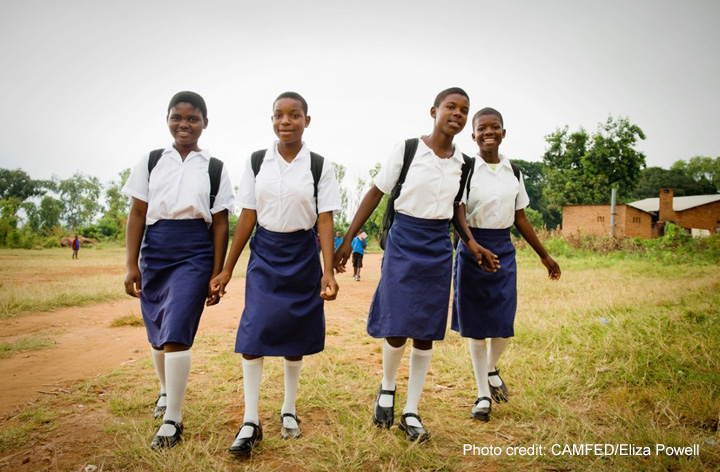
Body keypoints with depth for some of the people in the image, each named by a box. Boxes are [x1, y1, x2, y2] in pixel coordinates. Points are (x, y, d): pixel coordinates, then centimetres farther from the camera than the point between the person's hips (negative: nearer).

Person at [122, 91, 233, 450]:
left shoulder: (215, 168, 3)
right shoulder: (150, 162, 7)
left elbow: (220, 224, 1)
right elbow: (137, 214, 4)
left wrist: (217, 275, -2)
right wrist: (132, 265, -3)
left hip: (194, 255, -3)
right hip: (154, 254, 3)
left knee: (176, 333, -11)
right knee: (156, 332, 15)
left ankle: (172, 421, 1)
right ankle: (166, 391, 42)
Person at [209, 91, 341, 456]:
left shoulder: (319, 165, -4)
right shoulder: (256, 162, 0)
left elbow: (324, 221, -5)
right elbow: (247, 217, 2)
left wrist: (328, 272, -13)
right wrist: (227, 269, 1)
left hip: (301, 254, -1)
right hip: (264, 252, 1)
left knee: (295, 335, 9)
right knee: (253, 332, -7)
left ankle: (289, 410, 28)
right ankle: (250, 422, 4)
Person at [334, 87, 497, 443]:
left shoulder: (461, 161, 5)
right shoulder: (407, 149, -7)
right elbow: (376, 193, -4)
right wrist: (347, 240, -7)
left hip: (438, 248, 4)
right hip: (403, 243, -3)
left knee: (426, 333, 6)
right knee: (397, 330, -5)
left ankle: (411, 412, 20)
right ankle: (387, 387, 27)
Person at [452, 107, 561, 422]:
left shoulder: (513, 172, 8)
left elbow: (520, 218, 15)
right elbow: (458, 214, -17)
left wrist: (544, 256, 18)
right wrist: (473, 245, -35)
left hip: (504, 249, 4)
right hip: (472, 248, -3)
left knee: (503, 321, 1)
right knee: (475, 324, 4)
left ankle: (491, 369, 34)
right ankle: (483, 394, 19)